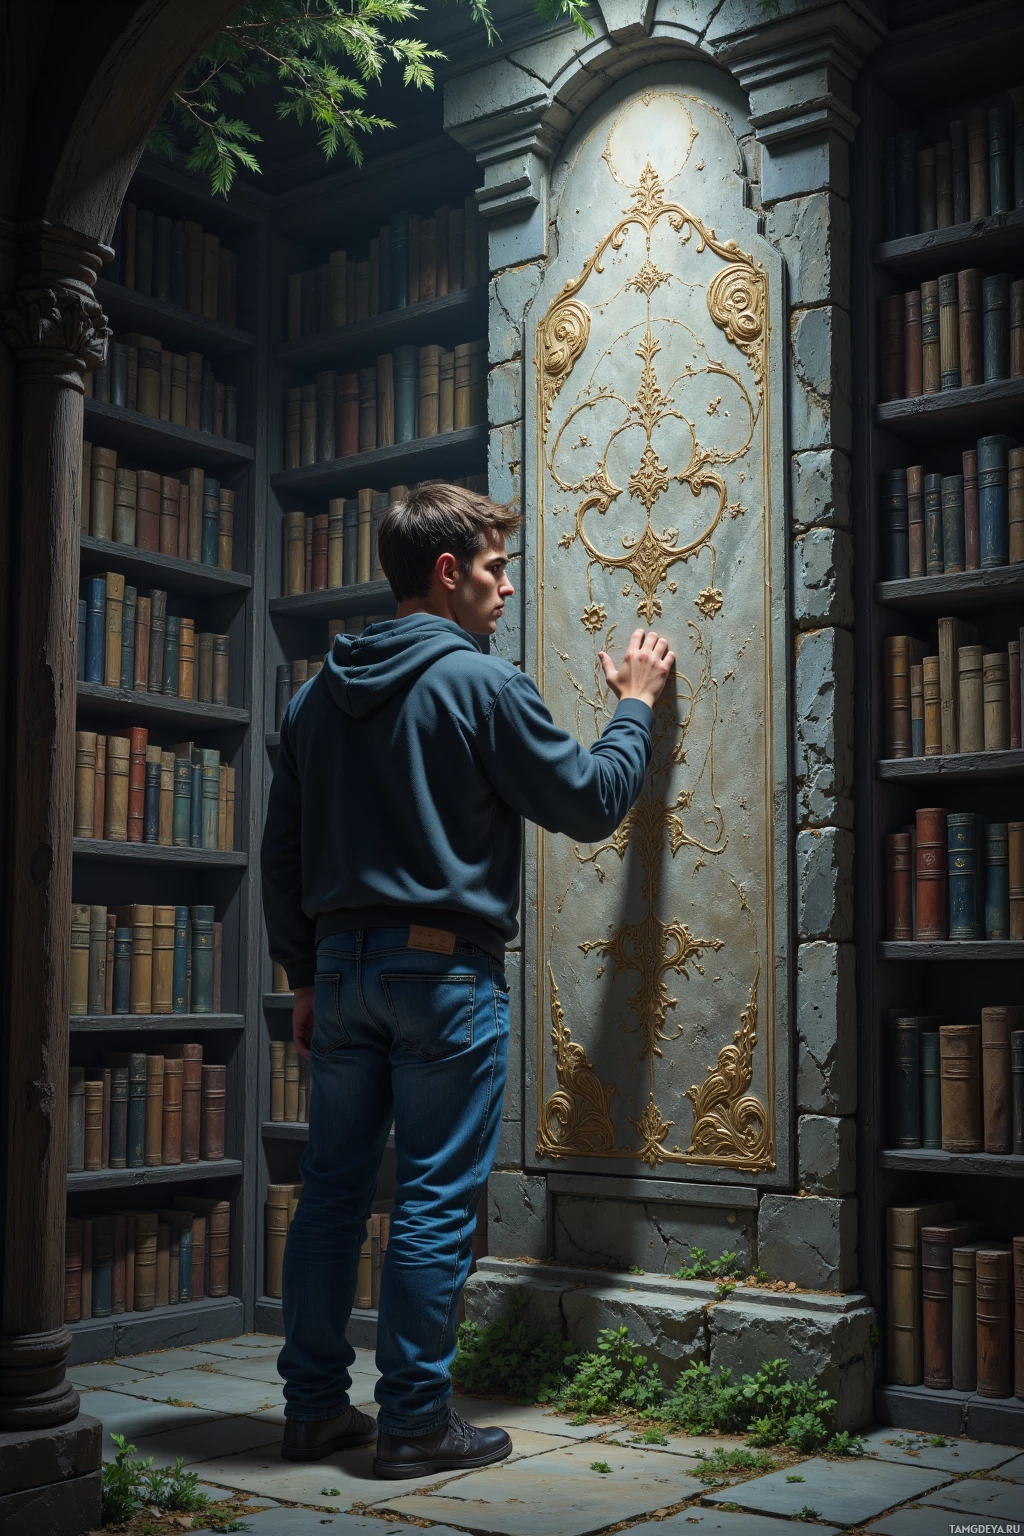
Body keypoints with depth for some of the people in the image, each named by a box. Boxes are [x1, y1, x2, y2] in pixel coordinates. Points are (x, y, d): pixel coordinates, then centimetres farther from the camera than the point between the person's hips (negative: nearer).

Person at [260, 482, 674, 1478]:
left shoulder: (318, 695, 11)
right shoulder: (480, 684, -10)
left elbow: (281, 854, 14)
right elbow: (589, 805, -3)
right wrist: (634, 706, 12)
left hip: (343, 965, 7)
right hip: (444, 969, -7)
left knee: (332, 1189, 11)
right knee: (435, 1201, 0)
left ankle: (314, 1408, 18)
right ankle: (415, 1424, 7)